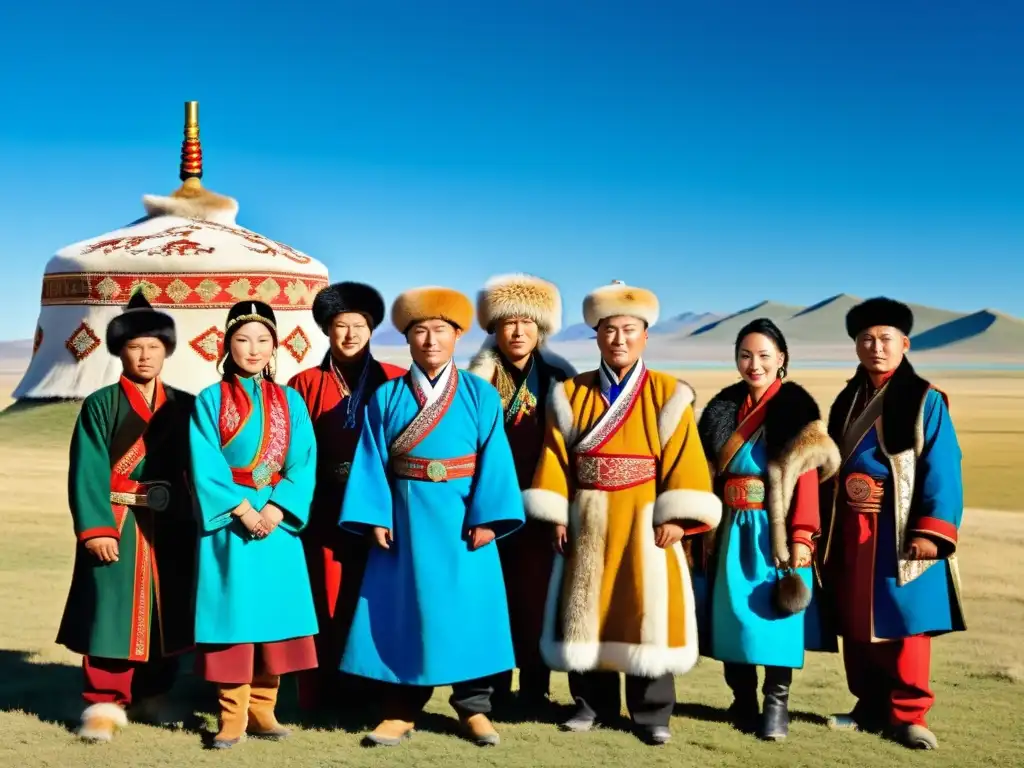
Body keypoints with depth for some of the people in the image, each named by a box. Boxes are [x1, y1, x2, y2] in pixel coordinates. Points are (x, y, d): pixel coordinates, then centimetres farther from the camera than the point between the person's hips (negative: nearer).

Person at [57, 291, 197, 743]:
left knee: (165, 614, 9)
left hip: (170, 527, 3)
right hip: (116, 526, -3)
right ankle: (104, 704, 2)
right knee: (112, 613, -6)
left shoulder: (183, 406, 8)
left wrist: (202, 521, -2)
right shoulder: (100, 406, -1)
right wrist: (96, 528, -19)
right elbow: (88, 471, -9)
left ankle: (153, 696, 23)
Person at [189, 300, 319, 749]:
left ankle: (262, 709, 15)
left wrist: (277, 509, -13)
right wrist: (243, 510, -15)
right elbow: (205, 468, -8)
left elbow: (304, 463, 0)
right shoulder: (210, 400, 0)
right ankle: (232, 715, 6)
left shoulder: (289, 401, 7)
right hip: (228, 522, -3)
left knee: (274, 612, 4)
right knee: (232, 612, -1)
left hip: (277, 521, 3)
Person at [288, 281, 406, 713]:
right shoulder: (305, 384, 7)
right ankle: (320, 694, 11)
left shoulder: (395, 382, 5)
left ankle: (371, 691, 15)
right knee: (325, 601, 3)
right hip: (323, 512, 0)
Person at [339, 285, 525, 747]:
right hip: (406, 518, 1)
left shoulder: (481, 396, 2)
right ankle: (401, 709, 14)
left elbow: (493, 460, -5)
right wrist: (376, 518, -9)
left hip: (461, 519, -1)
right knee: (404, 609, 4)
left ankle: (473, 708, 15)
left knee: (467, 608, 3)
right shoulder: (386, 398, 4)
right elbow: (372, 462, 1)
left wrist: (487, 517, -13)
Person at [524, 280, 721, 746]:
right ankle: (593, 703, 22)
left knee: (646, 612, -1)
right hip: (587, 523, 2)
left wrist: (675, 517, -13)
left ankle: (651, 713, 11)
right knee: (587, 612, 7)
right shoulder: (570, 395, 7)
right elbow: (556, 459, 4)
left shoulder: (668, 395, 0)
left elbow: (684, 460, -5)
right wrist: (557, 516, -3)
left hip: (644, 522, -2)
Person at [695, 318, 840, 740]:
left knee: (774, 614, 0)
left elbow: (806, 479, -10)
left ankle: (777, 703, 10)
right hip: (732, 530, 5)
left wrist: (802, 537, -15)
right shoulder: (723, 408, 8)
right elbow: (711, 474, 10)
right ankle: (742, 700, 20)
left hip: (775, 530, -5)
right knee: (731, 611, 8)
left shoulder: (798, 410, -6)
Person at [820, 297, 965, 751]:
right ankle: (871, 708, 22)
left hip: (900, 534, -6)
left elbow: (941, 470, -12)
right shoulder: (847, 402, 12)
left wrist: (931, 532, -20)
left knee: (903, 626, -3)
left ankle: (908, 715, 7)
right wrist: (825, 528, 9)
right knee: (856, 626, 10)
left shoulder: (925, 401, -5)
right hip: (851, 533, 6)